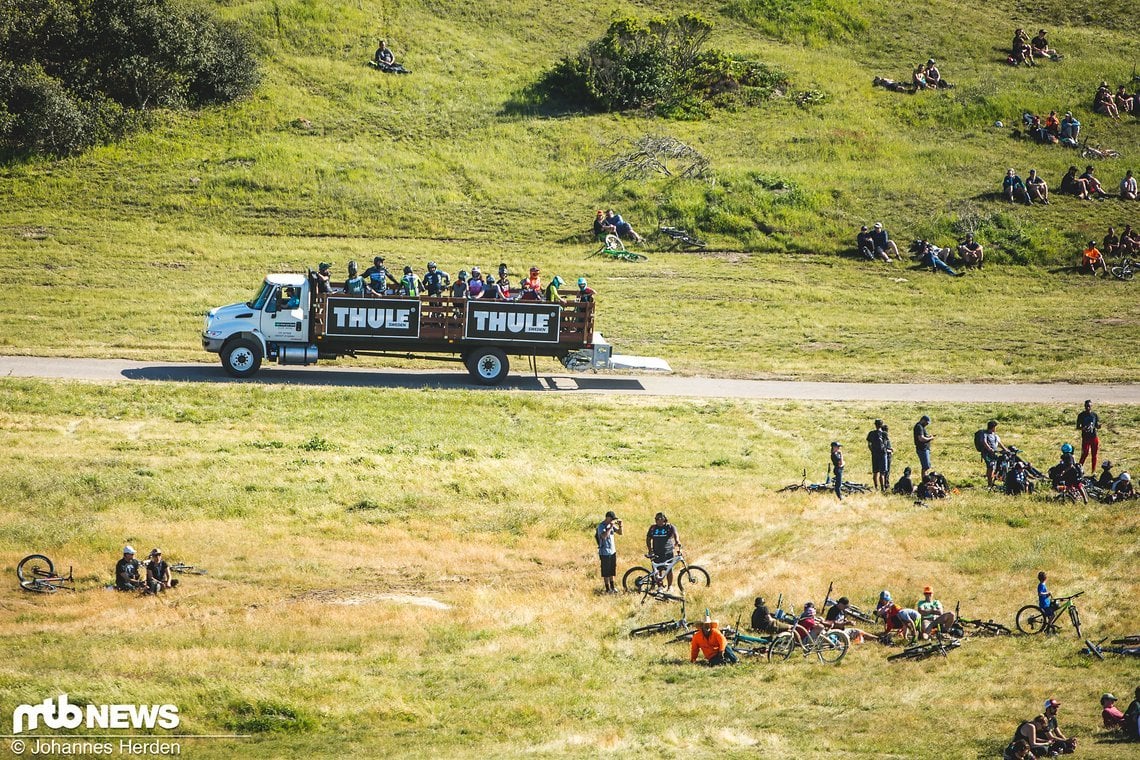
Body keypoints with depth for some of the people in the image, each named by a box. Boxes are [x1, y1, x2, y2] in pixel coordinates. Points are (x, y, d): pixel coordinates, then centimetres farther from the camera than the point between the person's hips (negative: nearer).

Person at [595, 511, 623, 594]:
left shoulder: (611, 525, 6)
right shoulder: (601, 526, -16)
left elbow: (620, 533, 9)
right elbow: (604, 536, -32)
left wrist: (620, 525, -8)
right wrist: (610, 527, -33)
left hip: (612, 551, 7)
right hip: (605, 552, -7)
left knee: (612, 570, 16)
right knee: (606, 572, 1)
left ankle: (612, 586, 28)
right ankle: (607, 589, 8)